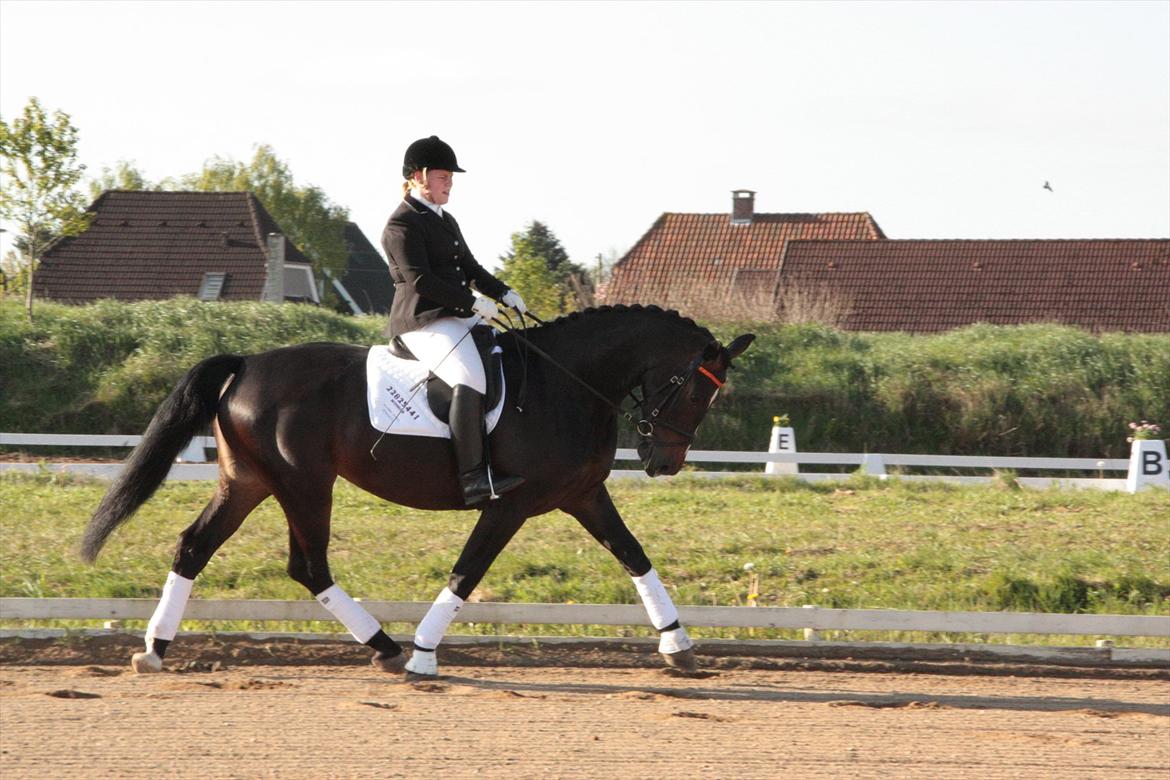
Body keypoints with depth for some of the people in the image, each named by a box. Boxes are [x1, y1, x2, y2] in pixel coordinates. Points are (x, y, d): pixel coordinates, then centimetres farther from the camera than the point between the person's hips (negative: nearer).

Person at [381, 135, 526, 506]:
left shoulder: (445, 220, 22)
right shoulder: (402, 225, -9)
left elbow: (469, 267, 26)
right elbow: (419, 279, -19)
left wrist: (503, 293, 8)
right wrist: (473, 302, -22)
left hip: (459, 318, 11)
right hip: (424, 322, -11)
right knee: (470, 379, -30)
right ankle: (473, 479, -38)